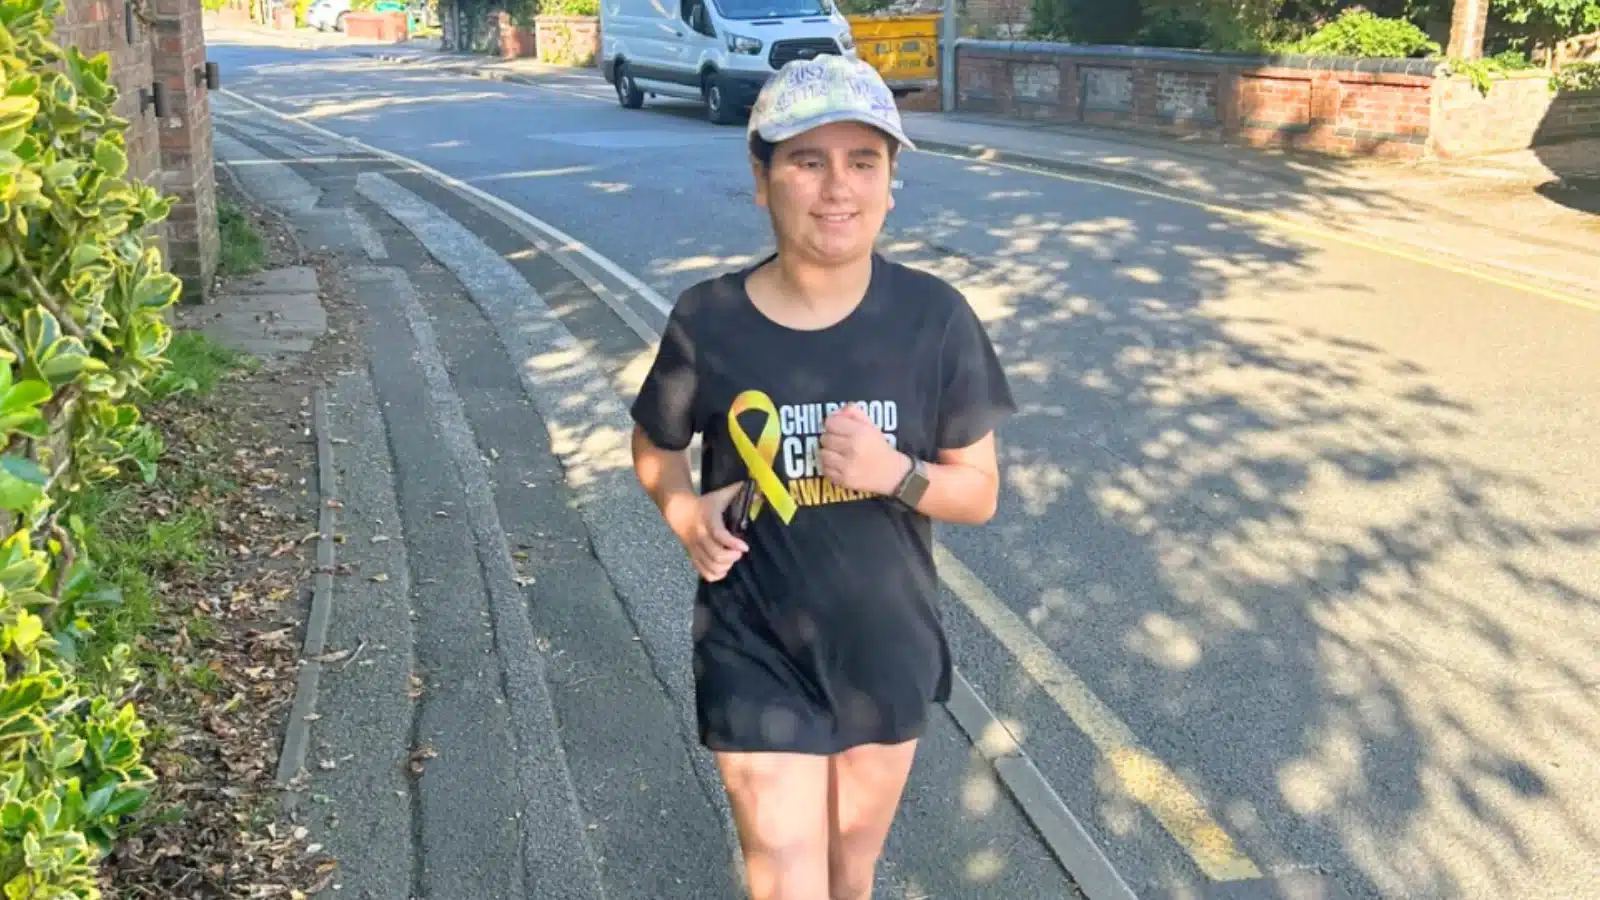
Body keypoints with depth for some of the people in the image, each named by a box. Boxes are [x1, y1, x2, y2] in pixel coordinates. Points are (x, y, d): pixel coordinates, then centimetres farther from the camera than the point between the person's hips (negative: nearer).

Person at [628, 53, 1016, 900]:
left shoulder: (934, 317, -12)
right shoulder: (708, 321, -14)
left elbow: (979, 492, -4)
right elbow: (653, 445, 5)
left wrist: (894, 472, -24)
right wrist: (684, 512, -15)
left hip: (888, 650, 2)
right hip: (758, 658, -2)